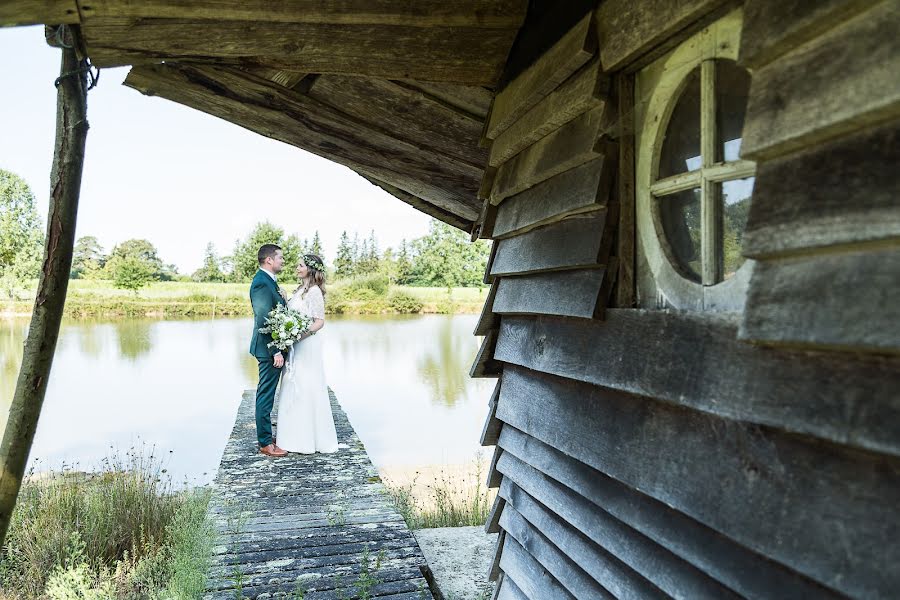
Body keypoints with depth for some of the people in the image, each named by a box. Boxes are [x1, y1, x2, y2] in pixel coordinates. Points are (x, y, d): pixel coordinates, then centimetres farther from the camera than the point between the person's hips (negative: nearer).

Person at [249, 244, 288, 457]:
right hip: (269, 349, -10)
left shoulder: (268, 280, 13)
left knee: (266, 394, 17)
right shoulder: (262, 283, -19)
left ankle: (266, 436, 28)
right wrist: (276, 351, -22)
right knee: (266, 395, -1)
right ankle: (265, 443, 8)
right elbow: (264, 320, -23)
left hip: (273, 347, 10)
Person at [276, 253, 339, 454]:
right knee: (294, 390, 13)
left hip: (307, 345, -9)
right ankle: (298, 436, 22)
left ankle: (310, 439, 8)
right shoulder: (300, 289, 14)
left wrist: (301, 335, -25)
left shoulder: (314, 291, -12)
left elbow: (320, 321, -16)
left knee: (306, 390, -3)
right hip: (295, 346, 9)